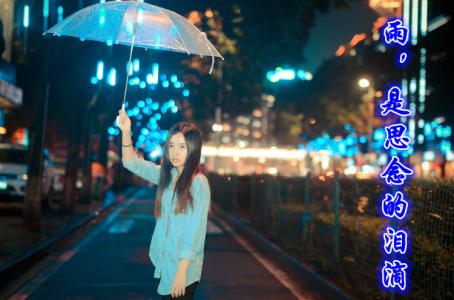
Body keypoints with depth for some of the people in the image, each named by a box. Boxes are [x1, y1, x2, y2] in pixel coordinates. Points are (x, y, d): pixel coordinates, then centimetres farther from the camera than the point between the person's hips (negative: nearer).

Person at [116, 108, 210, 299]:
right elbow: (132, 163, 4)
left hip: (183, 266, -6)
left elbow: (195, 231, -17)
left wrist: (181, 272, -18)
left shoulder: (199, 183, -16)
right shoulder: (167, 175, 3)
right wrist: (126, 132, -11)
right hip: (164, 262, 6)